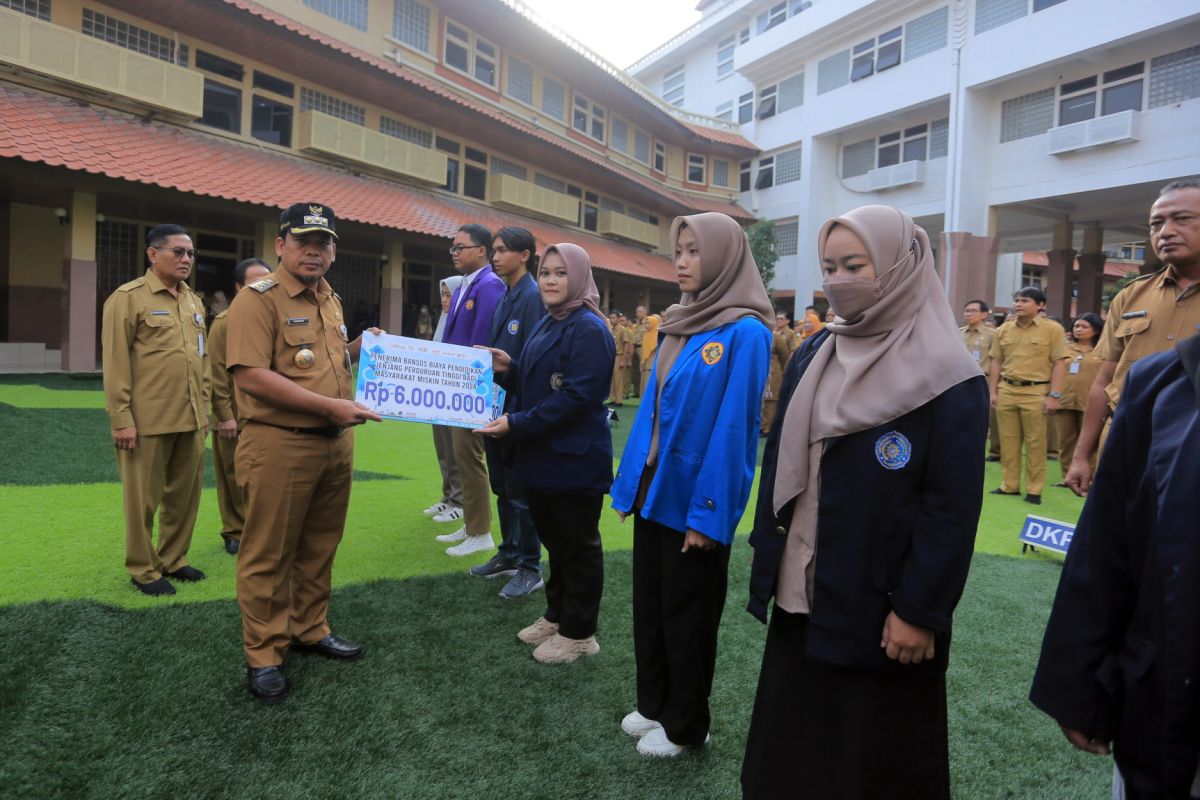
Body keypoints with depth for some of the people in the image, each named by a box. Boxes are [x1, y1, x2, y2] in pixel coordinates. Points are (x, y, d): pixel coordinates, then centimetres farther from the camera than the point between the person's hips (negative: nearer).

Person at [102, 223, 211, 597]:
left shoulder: (194, 301, 14)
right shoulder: (128, 297, -6)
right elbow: (116, 363, -10)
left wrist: (204, 408, 15)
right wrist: (121, 418, -13)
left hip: (190, 420, 6)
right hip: (148, 421, -6)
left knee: (185, 494, 12)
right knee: (144, 498, 6)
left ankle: (173, 558, 28)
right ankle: (143, 569, 20)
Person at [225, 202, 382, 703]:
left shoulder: (331, 301, 15)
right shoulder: (259, 299, -11)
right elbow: (251, 377, -21)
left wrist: (359, 348, 9)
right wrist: (330, 406, -22)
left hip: (335, 444, 8)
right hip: (279, 446, -8)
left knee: (319, 548, 19)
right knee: (269, 555, 4)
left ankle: (310, 630, 36)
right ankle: (263, 656, 18)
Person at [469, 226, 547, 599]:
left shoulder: (532, 296, -15)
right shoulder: (505, 296, 12)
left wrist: (515, 413, -21)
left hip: (518, 408, -9)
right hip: (496, 406, 9)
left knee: (521, 492, 1)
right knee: (502, 487, 17)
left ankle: (530, 569, 14)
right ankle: (508, 555, 31)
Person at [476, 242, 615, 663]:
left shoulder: (589, 330, -16)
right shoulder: (545, 326, 14)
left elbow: (575, 396, -24)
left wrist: (516, 423, -24)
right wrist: (509, 369, 2)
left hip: (575, 460, -9)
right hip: (542, 455, 9)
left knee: (578, 546, 5)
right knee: (555, 541, 19)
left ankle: (578, 633, 18)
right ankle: (556, 615, 34)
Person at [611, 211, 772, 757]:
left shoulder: (745, 333, -16)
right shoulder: (678, 324, 8)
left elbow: (732, 429, -19)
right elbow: (652, 407, 11)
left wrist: (708, 511, -18)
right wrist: (630, 480, 9)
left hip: (694, 500, -7)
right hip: (653, 489, 7)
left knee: (687, 614, 9)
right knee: (649, 605, 18)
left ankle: (685, 725, 29)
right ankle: (653, 704, 37)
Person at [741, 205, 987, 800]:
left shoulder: (949, 381, -13)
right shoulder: (812, 358, 6)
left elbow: (952, 508, -15)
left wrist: (919, 610, -16)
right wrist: (764, 546, 9)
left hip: (879, 608, -5)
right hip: (800, 595, 6)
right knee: (790, 743, 18)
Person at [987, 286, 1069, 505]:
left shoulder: (1052, 329, -2)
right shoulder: (1004, 330, 10)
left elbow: (1059, 364, -4)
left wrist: (1054, 396, -10)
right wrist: (992, 391, 7)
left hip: (1035, 392, -4)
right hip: (1006, 390, 4)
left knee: (1035, 443, 1)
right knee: (1008, 441, 8)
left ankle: (1034, 490, 10)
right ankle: (1009, 485, 18)